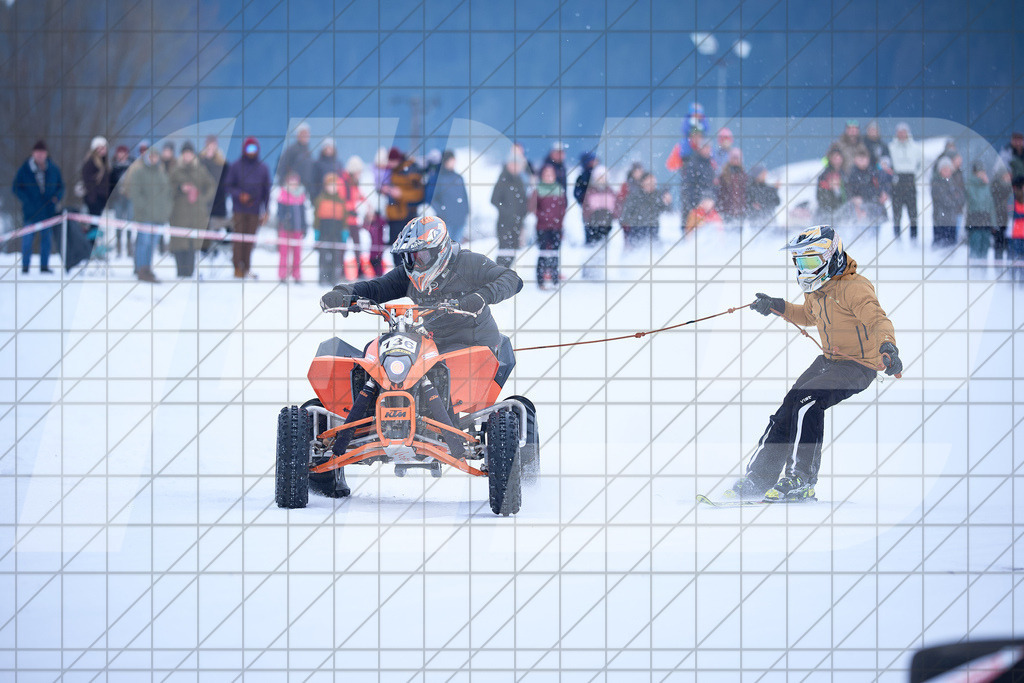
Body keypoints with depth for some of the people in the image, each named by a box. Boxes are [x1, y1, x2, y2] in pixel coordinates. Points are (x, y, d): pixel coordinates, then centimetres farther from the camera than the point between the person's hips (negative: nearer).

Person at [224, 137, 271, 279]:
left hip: (254, 210, 2)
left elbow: (266, 191, 13)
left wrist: (266, 211, 7)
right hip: (239, 209, -2)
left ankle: (247, 267, 7)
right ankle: (237, 267, -4)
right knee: (239, 237, -8)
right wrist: (240, 195, -14)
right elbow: (228, 186, 3)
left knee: (250, 239, 0)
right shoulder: (236, 167, 4)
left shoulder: (263, 169, 10)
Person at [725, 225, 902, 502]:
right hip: (829, 361, 9)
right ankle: (758, 479, 6)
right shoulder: (815, 289, 7)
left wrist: (887, 347, -53)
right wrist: (778, 307, 16)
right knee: (788, 407, -1)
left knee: (807, 401, -27)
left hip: (859, 366, -9)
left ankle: (801, 481, -22)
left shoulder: (854, 289, -21)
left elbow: (878, 320, -34)